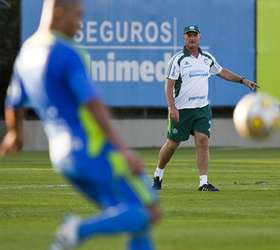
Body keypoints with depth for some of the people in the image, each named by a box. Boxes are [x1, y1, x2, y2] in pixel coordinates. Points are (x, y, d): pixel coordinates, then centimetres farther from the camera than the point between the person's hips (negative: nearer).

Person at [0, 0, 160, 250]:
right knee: (149, 213, -5)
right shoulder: (65, 54, -16)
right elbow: (92, 104, -24)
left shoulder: (26, 52, 11)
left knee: (127, 217, 11)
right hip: (95, 150, -9)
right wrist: (122, 149, -26)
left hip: (63, 155, 9)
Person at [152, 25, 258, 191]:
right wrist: (172, 107, -21)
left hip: (202, 109, 4)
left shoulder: (207, 58, 9)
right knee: (172, 144, 2)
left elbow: (222, 72, 25)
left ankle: (204, 183, -8)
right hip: (181, 109, -4)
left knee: (203, 141, -9)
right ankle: (158, 176, 23)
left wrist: (243, 80, 22)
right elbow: (169, 85, -11)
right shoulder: (178, 59, -8)